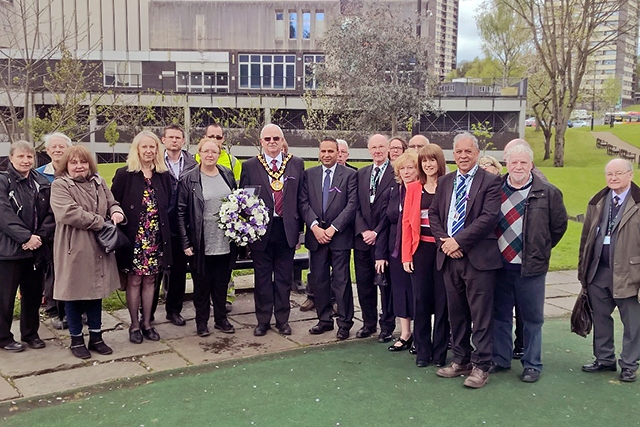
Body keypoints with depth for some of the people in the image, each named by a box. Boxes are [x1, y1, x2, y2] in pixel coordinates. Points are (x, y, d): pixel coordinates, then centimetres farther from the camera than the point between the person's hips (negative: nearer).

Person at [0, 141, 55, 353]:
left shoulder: (42, 183, 9)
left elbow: (50, 215, 3)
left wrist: (40, 236, -12)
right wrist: (26, 237, -20)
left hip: (36, 248, 4)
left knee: (33, 293, 12)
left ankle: (30, 333, 26)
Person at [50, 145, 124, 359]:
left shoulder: (99, 182, 10)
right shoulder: (60, 185, -9)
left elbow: (111, 203, 17)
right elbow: (69, 213, -22)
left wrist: (116, 212, -8)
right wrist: (100, 222, -19)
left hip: (97, 249, 6)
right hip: (74, 250, -5)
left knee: (96, 291, 14)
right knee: (74, 294, 6)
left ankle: (96, 337, 26)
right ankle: (76, 340, 21)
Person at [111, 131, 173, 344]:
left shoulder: (163, 176, 7)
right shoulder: (124, 174, -4)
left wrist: (163, 229, 3)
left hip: (156, 237, 3)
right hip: (133, 237, -3)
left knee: (150, 280, 10)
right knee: (134, 281, 4)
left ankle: (147, 323, 21)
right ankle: (134, 325, 17)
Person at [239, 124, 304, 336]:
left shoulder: (297, 164, 5)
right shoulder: (250, 166, 2)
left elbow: (302, 198, 6)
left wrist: (299, 229, 3)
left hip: (287, 229, 1)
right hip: (261, 229, -1)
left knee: (284, 277, 9)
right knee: (262, 277, 8)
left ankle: (282, 319, 22)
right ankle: (263, 320, 20)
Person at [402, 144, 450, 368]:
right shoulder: (413, 188, 5)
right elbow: (406, 221, 4)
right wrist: (406, 255, -1)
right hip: (420, 249, 2)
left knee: (442, 301, 5)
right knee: (421, 300, 6)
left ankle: (440, 352, 17)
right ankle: (422, 351, 18)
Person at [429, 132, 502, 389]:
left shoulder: (490, 181, -4)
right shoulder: (444, 182, 14)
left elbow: (489, 217, -14)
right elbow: (433, 214, 12)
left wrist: (459, 241, -16)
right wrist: (444, 242, -5)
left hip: (478, 258, -5)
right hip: (449, 256, 6)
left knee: (481, 314, 0)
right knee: (456, 313, 13)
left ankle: (481, 366, 10)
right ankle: (461, 361, 25)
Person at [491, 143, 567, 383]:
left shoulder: (548, 193, -4)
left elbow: (559, 225, 6)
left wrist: (542, 250, 7)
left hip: (531, 266, -2)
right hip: (500, 265, 3)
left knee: (532, 318, 7)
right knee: (500, 315, 12)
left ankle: (532, 365, 19)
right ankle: (501, 359, 26)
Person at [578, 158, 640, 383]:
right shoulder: (597, 202, 8)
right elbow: (586, 237, 12)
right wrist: (583, 268, 10)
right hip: (598, 272, 5)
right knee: (600, 318, 15)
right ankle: (604, 358, 30)